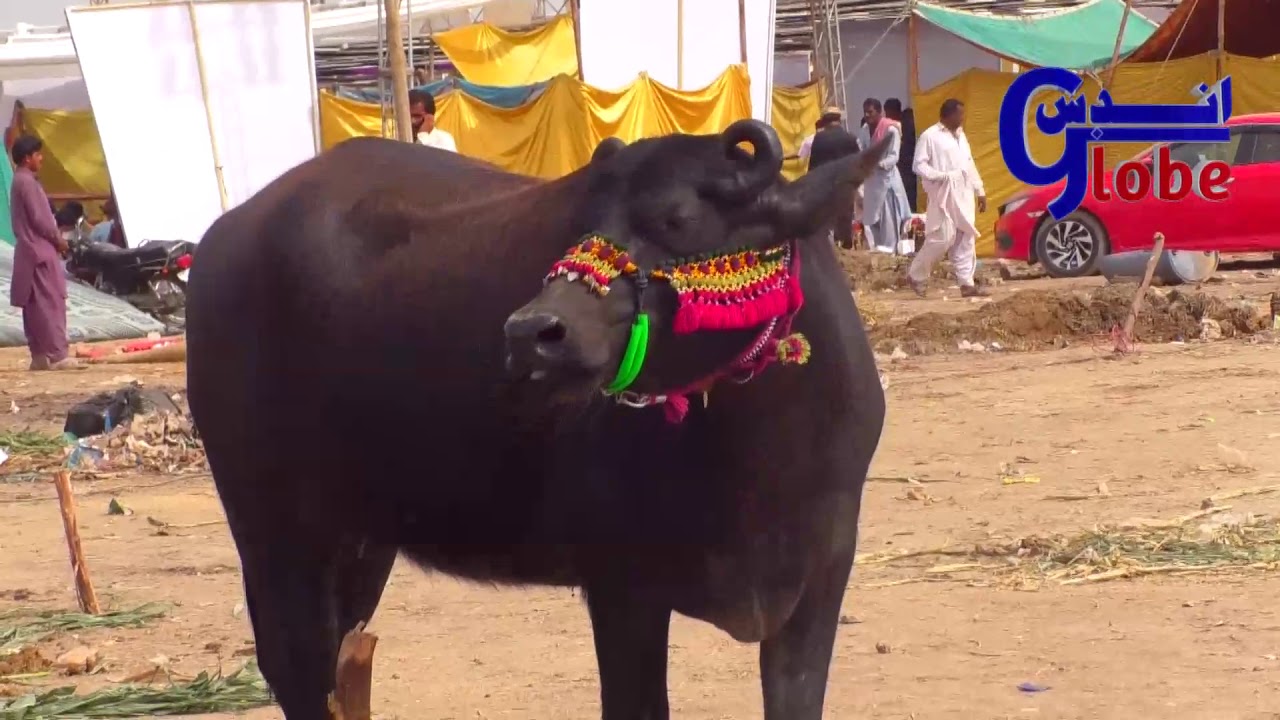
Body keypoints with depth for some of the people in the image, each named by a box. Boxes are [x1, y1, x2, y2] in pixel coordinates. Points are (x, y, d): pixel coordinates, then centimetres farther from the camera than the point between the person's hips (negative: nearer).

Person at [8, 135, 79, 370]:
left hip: (32, 250, 10)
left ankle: (40, 355, 8)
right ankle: (56, 355, -12)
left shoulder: (21, 181, 16)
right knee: (51, 303, -10)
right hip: (41, 250, -10)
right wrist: (59, 240, -5)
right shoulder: (27, 182, -14)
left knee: (34, 305, 8)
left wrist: (55, 239, 13)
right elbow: (39, 219, -17)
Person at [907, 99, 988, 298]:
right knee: (942, 238, -11)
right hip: (943, 195, -8)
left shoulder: (960, 135, 18)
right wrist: (940, 177, -22)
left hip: (963, 195, 8)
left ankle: (966, 283, 2)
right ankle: (916, 275, 5)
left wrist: (979, 191, 17)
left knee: (966, 239, 2)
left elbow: (969, 164, 21)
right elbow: (919, 165, -10)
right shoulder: (930, 136, -6)